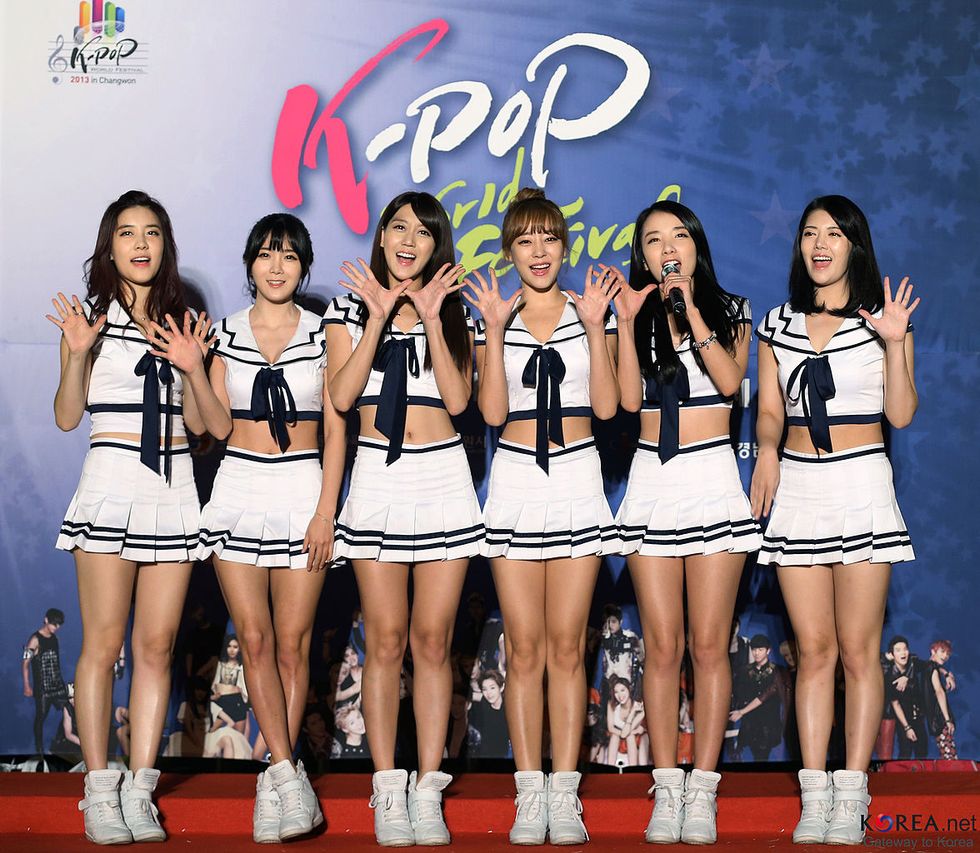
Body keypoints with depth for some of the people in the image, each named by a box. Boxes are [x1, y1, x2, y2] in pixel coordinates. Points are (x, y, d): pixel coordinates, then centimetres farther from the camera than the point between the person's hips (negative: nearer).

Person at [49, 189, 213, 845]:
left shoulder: (182, 321, 14)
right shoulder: (91, 317, 4)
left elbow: (199, 422, 11)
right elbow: (67, 417, -1)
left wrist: (194, 368, -5)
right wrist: (78, 352, -14)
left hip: (175, 486, 4)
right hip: (112, 479, -3)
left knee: (158, 644, 2)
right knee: (103, 643, -4)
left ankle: (140, 790, 7)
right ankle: (100, 791, 2)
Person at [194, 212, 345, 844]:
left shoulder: (322, 333, 2)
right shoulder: (227, 332, 7)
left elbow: (336, 430, 1)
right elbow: (219, 426, 4)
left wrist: (326, 512, -6)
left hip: (303, 489, -2)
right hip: (239, 488, 2)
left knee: (293, 643, 0)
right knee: (256, 641, -3)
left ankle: (272, 783, 10)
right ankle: (289, 774, -1)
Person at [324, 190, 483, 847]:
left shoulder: (454, 313, 10)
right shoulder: (351, 309, 7)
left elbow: (458, 400, -5)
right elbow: (342, 396, -7)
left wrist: (432, 320, -10)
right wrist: (380, 318, -11)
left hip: (444, 479, 1)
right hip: (378, 479, -1)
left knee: (433, 640, 1)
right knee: (386, 640, -1)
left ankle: (429, 791, 7)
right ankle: (389, 790, 8)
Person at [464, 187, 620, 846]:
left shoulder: (592, 310, 7)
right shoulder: (494, 316, 7)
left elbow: (606, 405, -2)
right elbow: (493, 411, -4)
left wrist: (595, 326, -9)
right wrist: (494, 331, -10)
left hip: (578, 480, 0)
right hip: (515, 485, 0)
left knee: (567, 646, 0)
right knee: (525, 648, 1)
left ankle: (565, 793, 5)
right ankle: (530, 796, 6)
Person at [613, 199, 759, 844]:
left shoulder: (729, 311, 8)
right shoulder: (638, 316, 12)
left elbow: (729, 380, -11)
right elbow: (629, 398, -3)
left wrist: (689, 309, -13)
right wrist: (627, 323, -7)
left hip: (712, 479, -2)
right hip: (652, 483, 2)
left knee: (709, 645, -3)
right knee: (663, 647, 1)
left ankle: (703, 790, 2)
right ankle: (667, 788, 6)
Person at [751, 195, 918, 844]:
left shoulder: (881, 318, 3)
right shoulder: (778, 324, 11)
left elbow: (901, 414, -2)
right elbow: (770, 410, 12)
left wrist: (894, 344, -14)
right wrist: (767, 449, -8)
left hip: (862, 485, -2)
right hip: (796, 488, 3)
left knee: (858, 648, -2)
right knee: (813, 648, 3)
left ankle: (852, 795, 4)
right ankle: (815, 796, 7)